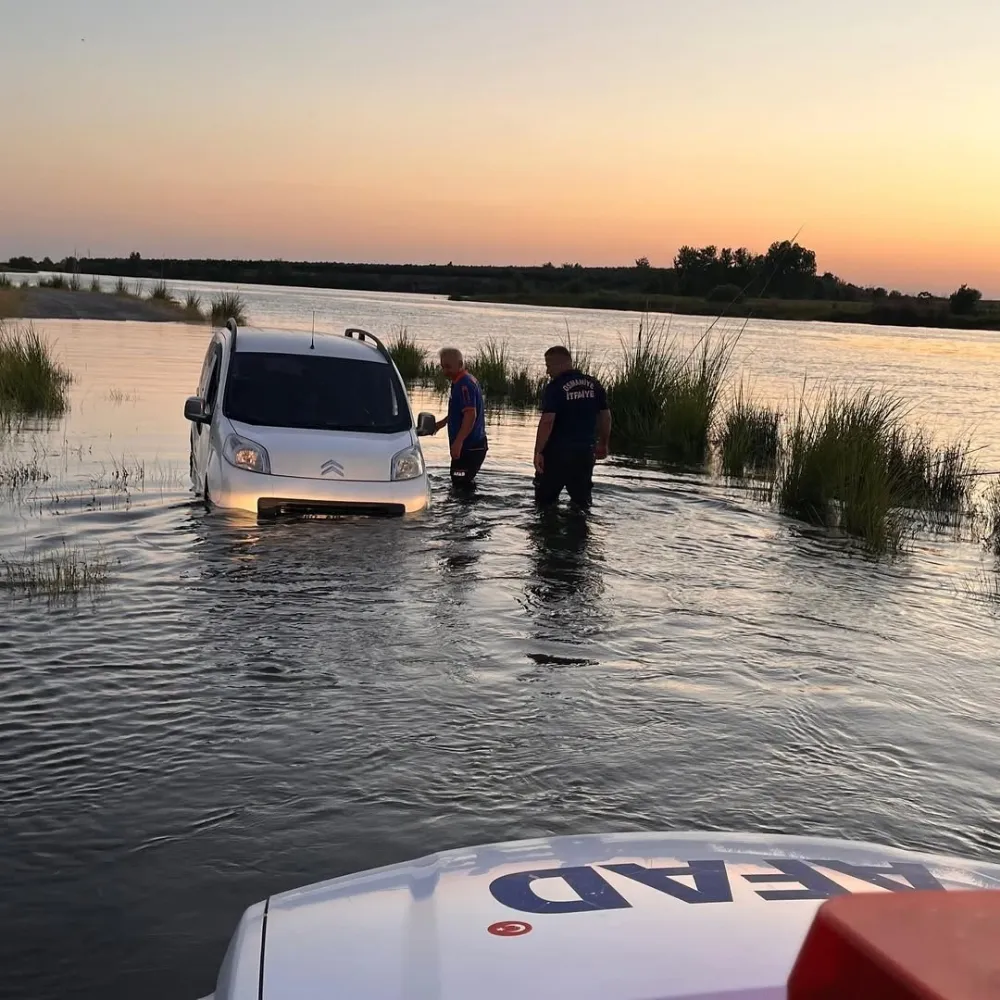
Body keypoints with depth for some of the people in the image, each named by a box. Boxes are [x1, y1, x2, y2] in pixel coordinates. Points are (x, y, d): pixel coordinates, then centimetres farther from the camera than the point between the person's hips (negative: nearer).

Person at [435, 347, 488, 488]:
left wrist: (458, 442, -32)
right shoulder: (468, 381, 16)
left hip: (469, 447, -11)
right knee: (465, 483, 19)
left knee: (461, 484, -11)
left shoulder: (464, 384, -17)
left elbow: (471, 414, -27)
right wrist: (441, 423, 33)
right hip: (475, 445, 11)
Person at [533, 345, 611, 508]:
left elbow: (547, 421, -20)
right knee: (582, 500, 14)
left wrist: (538, 452, -16)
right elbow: (606, 416, 10)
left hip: (557, 452, -5)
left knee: (545, 500, 9)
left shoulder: (555, 387, -13)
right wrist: (603, 444, 21)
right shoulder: (594, 385, 5)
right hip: (586, 451, 5)